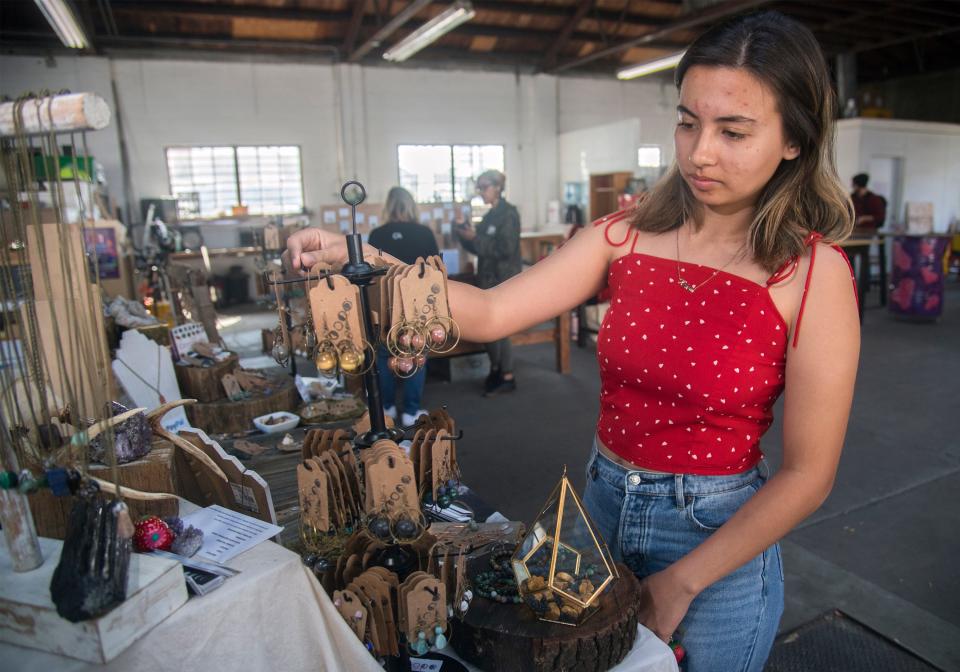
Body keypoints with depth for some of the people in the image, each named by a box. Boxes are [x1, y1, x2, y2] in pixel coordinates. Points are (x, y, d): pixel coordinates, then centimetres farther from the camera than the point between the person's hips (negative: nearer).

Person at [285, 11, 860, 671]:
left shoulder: (813, 273, -16)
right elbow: (490, 313, -13)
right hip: (602, 502, 4)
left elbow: (808, 474, -13)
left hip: (717, 537, -3)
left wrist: (681, 584, -12)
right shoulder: (627, 236, -7)